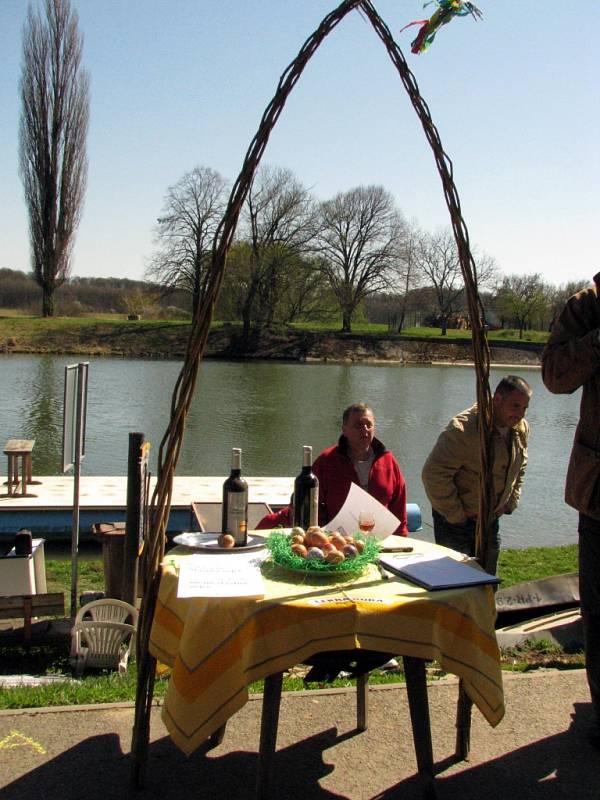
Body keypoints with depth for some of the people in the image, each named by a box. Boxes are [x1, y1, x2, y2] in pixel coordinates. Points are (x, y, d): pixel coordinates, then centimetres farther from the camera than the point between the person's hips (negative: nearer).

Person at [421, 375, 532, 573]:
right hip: (455, 520, -7)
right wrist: (457, 515, -20)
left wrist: (510, 504, 9)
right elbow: (433, 474, -26)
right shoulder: (463, 429, -25)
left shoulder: (521, 430, 0)